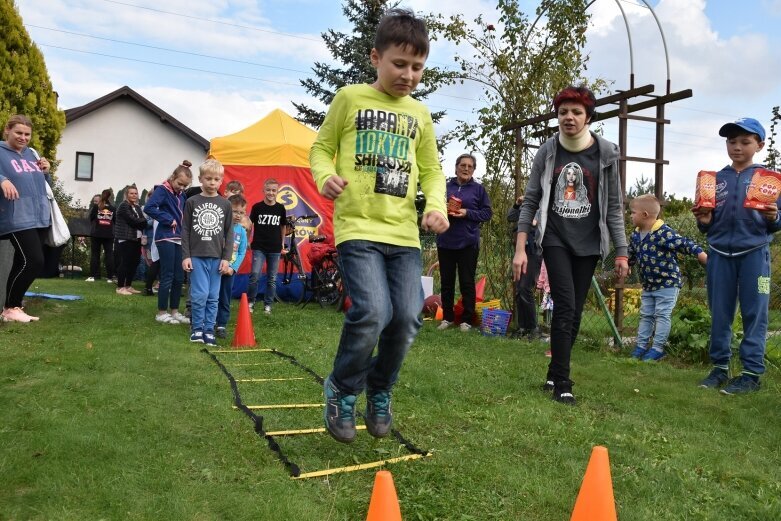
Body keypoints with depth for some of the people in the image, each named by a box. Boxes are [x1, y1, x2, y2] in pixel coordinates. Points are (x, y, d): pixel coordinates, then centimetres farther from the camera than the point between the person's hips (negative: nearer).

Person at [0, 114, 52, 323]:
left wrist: (46, 171, 6)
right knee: (34, 261, -14)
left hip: (40, 217, 7)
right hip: (18, 219, -7)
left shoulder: (32, 154, 17)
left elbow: (42, 184, 25)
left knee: (23, 263, 10)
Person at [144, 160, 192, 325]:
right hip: (166, 239, -7)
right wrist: (168, 220, -19)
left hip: (179, 239, 7)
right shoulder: (162, 190, -9)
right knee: (167, 277, -4)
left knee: (179, 278, 9)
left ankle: (174, 311, 18)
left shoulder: (182, 195, 12)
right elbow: (148, 208, -22)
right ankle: (161, 313, 6)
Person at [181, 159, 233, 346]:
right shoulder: (192, 202, 2)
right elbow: (185, 230, 3)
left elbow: (229, 233, 6)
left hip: (216, 257, 2)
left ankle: (209, 330, 15)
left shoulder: (225, 204, 5)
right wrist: (185, 256, -4)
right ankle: (197, 328, 11)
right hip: (197, 256, -2)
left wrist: (226, 258, -1)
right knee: (200, 294, -6)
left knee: (213, 297, 5)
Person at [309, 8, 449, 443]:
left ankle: (379, 391, 27)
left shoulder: (419, 114, 15)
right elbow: (322, 147, 9)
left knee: (407, 318, -1)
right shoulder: (350, 98, 4)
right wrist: (326, 176, -14)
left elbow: (432, 169, 18)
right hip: (358, 227, -4)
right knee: (372, 312, -19)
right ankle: (342, 390, 8)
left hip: (405, 232, 5)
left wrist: (436, 204, -2)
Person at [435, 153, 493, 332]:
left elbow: (487, 213, 2)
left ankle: (467, 319, 10)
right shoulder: (445, 187, 10)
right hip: (445, 241, 3)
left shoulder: (478, 189, 5)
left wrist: (467, 213, -13)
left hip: (468, 242, -2)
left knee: (467, 283, 2)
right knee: (446, 282, 7)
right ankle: (447, 317, 18)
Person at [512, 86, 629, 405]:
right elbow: (530, 201, 0)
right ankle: (562, 382, -4)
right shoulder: (547, 152, -1)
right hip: (556, 241, -1)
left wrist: (621, 251, -1)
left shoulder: (605, 154, -1)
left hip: (588, 244, 2)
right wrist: (520, 248, -7)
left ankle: (554, 375, 20)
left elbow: (614, 206, 2)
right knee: (565, 307, -11)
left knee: (574, 312, 6)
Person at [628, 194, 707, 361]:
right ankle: (641, 345, 22)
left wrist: (701, 254, -38)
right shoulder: (635, 235, 2)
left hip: (667, 284, -8)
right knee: (645, 316, 14)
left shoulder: (664, 233, -22)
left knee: (662, 316, -1)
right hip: (648, 285, 8)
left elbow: (684, 244, -27)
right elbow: (631, 256, 19)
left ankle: (657, 348, 5)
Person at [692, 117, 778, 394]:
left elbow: (774, 225, 3)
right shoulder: (715, 179, 10)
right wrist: (703, 221, -10)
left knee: (754, 314, -1)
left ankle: (752, 373, 6)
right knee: (719, 314, 6)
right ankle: (720, 367, 16)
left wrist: (773, 218, -18)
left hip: (754, 254, -2)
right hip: (719, 254, 3)